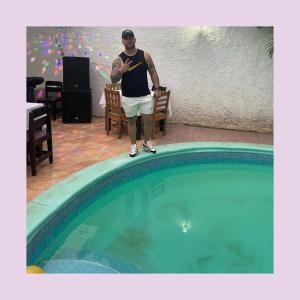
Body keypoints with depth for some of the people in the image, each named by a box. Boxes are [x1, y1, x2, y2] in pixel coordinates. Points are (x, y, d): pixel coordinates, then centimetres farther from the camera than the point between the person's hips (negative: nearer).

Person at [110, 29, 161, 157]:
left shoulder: (145, 55, 0)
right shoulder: (119, 60, -5)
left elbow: (153, 72, 6)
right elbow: (113, 80, -8)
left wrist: (157, 88, -2)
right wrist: (120, 71, -28)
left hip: (145, 95, 2)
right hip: (128, 97, -1)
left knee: (148, 120, 7)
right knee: (131, 121, 9)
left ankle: (147, 143, 27)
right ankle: (133, 145, 23)